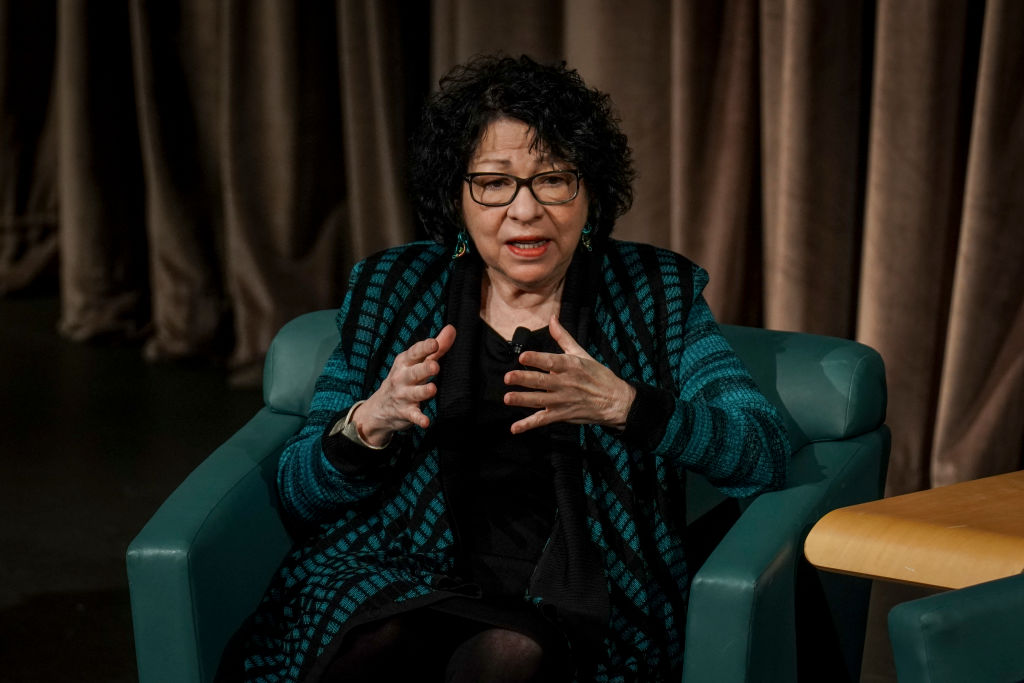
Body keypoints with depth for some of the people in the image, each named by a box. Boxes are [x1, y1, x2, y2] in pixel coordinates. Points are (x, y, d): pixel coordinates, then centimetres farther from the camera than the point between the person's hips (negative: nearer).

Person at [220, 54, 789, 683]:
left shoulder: (657, 294, 8)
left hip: (564, 598, 0)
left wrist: (619, 404, -20)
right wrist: (370, 421, -14)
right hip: (398, 578, 1)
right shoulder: (392, 289, 11)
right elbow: (300, 492, 9)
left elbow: (768, 455, -5)